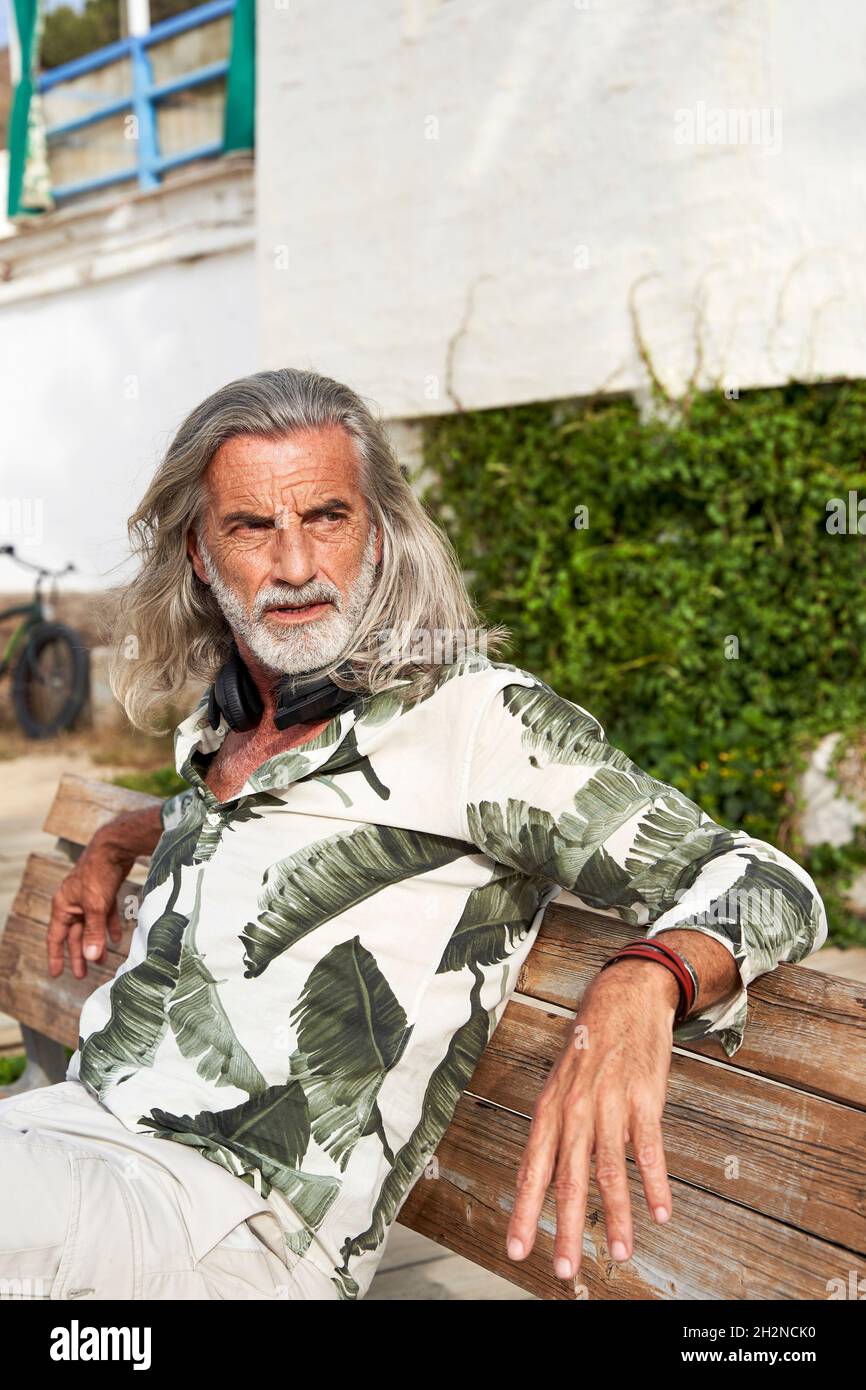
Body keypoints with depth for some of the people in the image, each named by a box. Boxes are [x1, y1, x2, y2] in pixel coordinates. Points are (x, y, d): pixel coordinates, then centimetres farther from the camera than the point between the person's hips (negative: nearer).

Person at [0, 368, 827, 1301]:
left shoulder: (474, 715, -10)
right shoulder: (222, 725, 13)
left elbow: (768, 889, -12)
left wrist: (639, 982, -33)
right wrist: (122, 839, 23)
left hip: (226, 1217, -6)